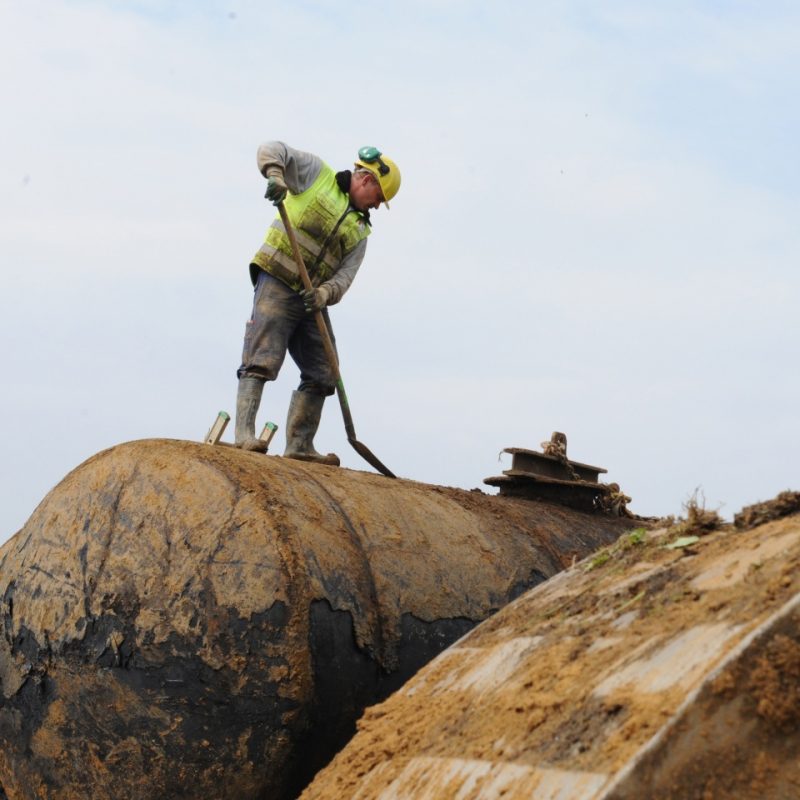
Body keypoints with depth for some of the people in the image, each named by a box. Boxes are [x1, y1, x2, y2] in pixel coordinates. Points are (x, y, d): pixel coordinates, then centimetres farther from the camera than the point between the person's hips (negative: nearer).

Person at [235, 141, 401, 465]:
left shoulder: (360, 231, 17)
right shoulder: (316, 173, 5)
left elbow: (345, 276, 3)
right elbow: (272, 150, -6)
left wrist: (326, 293, -19)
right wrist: (275, 174, -29)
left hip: (313, 299, 7)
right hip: (277, 283, -7)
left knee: (322, 375, 5)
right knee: (261, 360, -15)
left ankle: (300, 445, 9)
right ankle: (244, 434, -19)